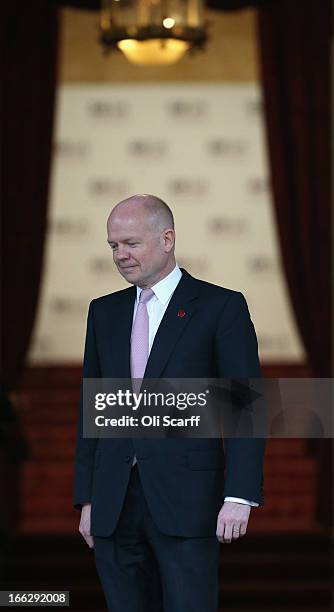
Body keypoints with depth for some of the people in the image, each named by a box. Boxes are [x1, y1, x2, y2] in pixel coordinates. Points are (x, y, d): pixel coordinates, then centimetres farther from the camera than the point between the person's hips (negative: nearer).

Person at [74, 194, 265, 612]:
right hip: (114, 505, 5)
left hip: (185, 501, -5)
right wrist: (86, 499, 11)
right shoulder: (104, 312, 15)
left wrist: (240, 495, -15)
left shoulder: (221, 307, -1)